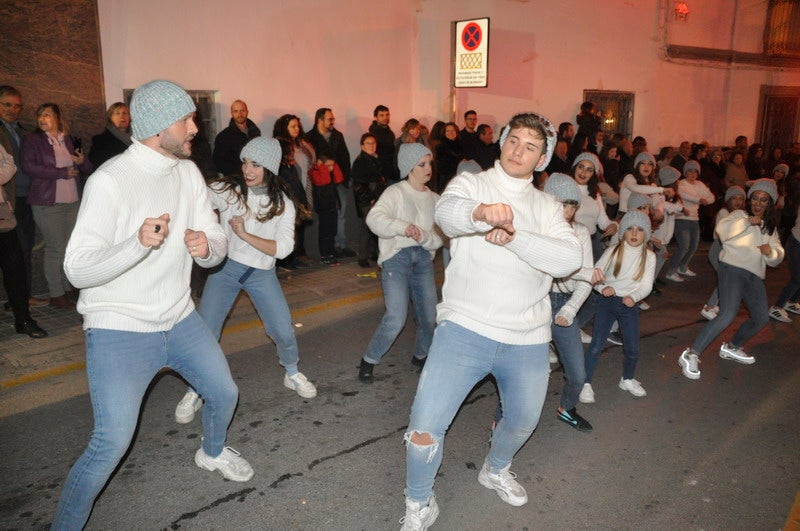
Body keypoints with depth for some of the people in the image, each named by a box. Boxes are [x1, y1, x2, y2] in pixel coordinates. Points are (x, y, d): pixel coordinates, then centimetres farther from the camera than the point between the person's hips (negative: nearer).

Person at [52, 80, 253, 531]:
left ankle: (213, 452, 50)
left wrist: (206, 246, -22)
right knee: (112, 444, -10)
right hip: (120, 330, -6)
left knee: (225, 394, 18)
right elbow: (77, 270, -21)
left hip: (180, 319, 7)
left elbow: (218, 245, 3)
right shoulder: (110, 181, -19)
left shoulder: (188, 173, 1)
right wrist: (139, 243, -38)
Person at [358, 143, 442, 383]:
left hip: (423, 258, 5)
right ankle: (369, 360, 6)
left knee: (429, 317, 8)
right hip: (396, 256, -5)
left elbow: (438, 238, 4)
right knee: (396, 318, -15)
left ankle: (421, 356, 35)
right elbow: (374, 218, -22)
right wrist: (403, 227, -37)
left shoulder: (434, 198, 11)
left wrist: (423, 236, -18)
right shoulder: (396, 192, -5)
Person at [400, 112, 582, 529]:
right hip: (465, 328, -4)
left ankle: (495, 470, 55)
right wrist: (482, 212, -47)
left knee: (523, 421, 22)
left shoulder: (547, 207, 9)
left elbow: (569, 259, -10)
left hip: (528, 339, 4)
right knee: (424, 427, -10)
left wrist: (513, 236, -25)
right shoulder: (470, 184, 1)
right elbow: (446, 211, -24)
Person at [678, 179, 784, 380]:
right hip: (733, 268, -8)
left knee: (761, 318, 15)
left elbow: (777, 258, 15)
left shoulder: (770, 228, 22)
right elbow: (722, 229, -17)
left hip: (755, 275, 8)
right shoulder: (740, 215, 4)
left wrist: (771, 252, -6)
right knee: (728, 314, -24)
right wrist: (748, 221, -19)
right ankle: (691, 355, -22)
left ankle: (732, 348, 37)